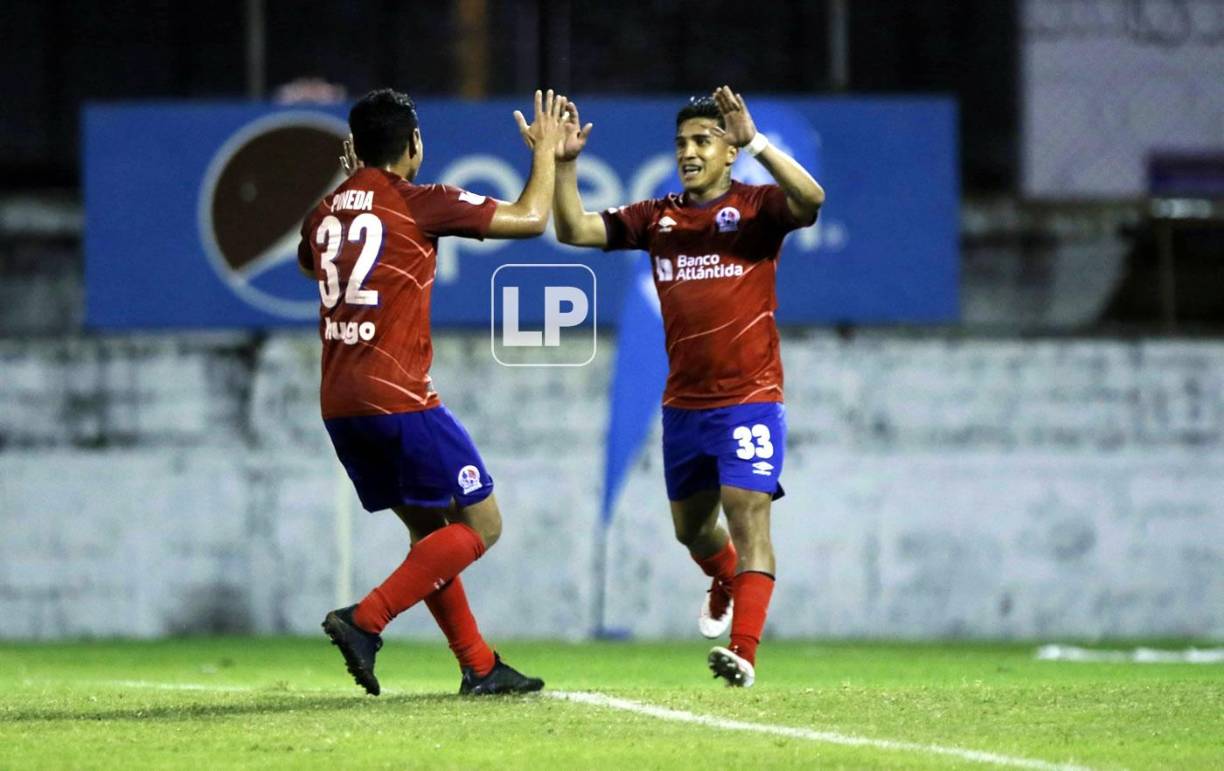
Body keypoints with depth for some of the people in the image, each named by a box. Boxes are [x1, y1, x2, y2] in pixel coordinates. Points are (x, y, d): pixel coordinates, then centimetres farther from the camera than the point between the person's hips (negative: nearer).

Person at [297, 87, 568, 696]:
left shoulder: (326, 212, 11)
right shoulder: (418, 204, -8)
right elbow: (530, 217, -3)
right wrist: (546, 149, 13)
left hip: (339, 405, 8)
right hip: (398, 398, -8)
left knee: (429, 529, 18)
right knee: (480, 525, 1)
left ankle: (478, 665, 15)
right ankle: (365, 620, -14)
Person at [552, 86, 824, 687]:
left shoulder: (756, 207, -4)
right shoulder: (658, 219, 9)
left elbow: (810, 199, -25)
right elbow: (574, 230, 4)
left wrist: (754, 142, -32)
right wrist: (564, 163, -9)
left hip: (749, 398, -6)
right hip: (683, 404, 6)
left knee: (747, 516, -16)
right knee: (691, 525, 19)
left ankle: (743, 652, -23)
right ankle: (726, 583, 52)